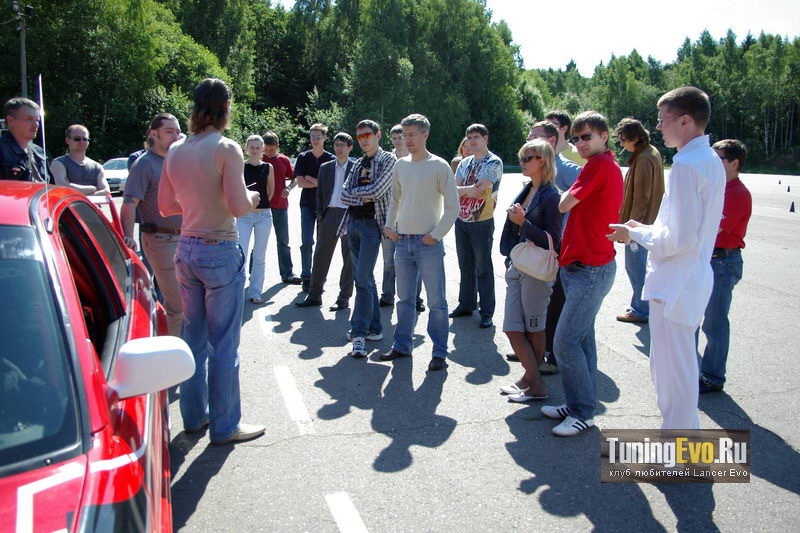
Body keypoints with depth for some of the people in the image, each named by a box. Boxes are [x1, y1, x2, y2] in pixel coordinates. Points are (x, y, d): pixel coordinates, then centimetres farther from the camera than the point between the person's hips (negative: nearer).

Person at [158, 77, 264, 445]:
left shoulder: (176, 151, 7)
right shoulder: (226, 149, -13)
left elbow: (165, 206, 12)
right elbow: (238, 206, -20)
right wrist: (253, 197, 1)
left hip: (186, 250, 7)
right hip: (220, 252, -7)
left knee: (193, 336, 17)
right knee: (224, 343, 3)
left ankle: (194, 415, 29)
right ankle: (225, 425, 13)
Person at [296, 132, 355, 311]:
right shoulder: (325, 168, 12)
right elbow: (320, 194, 13)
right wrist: (320, 215, 3)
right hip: (329, 214, 3)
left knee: (348, 258, 4)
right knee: (320, 256, 5)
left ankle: (344, 298, 13)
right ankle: (314, 295, 14)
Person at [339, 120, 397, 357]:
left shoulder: (388, 160, -1)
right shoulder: (358, 164, 19)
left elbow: (376, 191, -13)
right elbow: (344, 195, 9)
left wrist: (355, 191, 1)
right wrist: (362, 197, -7)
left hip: (372, 223, -7)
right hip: (353, 222, 7)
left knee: (363, 278, -14)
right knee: (364, 278, 10)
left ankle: (359, 333, -11)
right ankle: (374, 328, 18)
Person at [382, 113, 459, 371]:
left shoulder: (439, 166, -6)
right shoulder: (400, 165, 9)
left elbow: (452, 206, -7)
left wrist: (436, 235, -12)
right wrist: (389, 225, 8)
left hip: (428, 244, -5)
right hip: (402, 241, 5)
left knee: (436, 301, 0)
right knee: (404, 299, 13)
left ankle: (439, 353, 8)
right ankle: (402, 345, 25)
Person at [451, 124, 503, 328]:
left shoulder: (494, 162, -8)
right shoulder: (465, 162, 12)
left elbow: (480, 189, -19)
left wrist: (460, 189, -9)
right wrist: (471, 190, -15)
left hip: (482, 222, -6)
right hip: (462, 220, 6)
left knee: (483, 268, -1)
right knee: (465, 266, 14)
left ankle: (487, 312, 7)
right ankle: (466, 304, 26)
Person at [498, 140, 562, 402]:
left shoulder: (550, 196, -12)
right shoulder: (526, 191, 11)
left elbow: (553, 241, -17)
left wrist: (523, 222, -23)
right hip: (516, 268, 7)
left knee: (534, 329, 4)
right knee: (512, 328, 7)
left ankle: (535, 384, 17)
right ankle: (530, 379, 20)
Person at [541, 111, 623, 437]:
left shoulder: (600, 165, -14)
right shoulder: (610, 166, 17)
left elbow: (565, 205, -12)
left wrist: (569, 193, 8)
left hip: (590, 269, -11)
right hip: (583, 266, 11)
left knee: (566, 341, -9)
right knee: (582, 338, 14)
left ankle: (583, 413, 2)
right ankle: (578, 405, 23)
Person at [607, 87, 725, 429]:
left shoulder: (686, 165, -20)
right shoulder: (711, 161, 10)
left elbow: (680, 239, -23)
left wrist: (635, 235, -9)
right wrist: (645, 229, 13)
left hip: (675, 283, -10)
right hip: (694, 276, 10)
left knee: (672, 372, 2)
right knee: (679, 366, 22)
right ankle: (687, 429, 37)